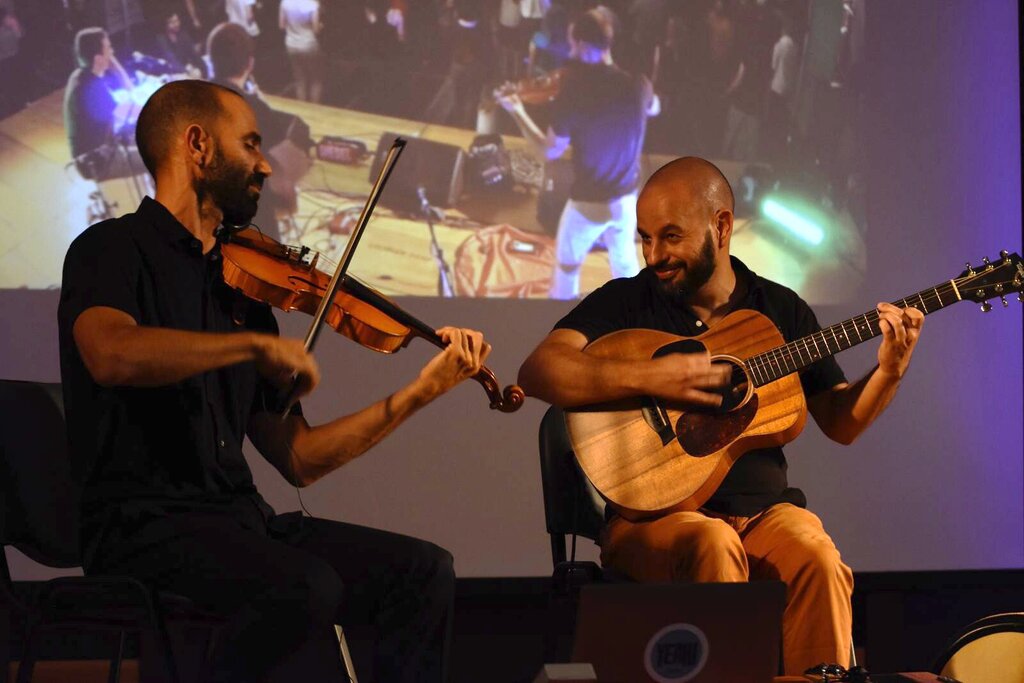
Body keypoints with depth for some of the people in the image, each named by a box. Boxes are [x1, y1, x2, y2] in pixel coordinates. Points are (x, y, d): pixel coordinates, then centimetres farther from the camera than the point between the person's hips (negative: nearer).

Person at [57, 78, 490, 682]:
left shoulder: (241, 285, 19)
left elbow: (299, 459, 17)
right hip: (143, 520, -7)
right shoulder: (114, 249, -1)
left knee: (424, 570, -7)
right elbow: (111, 354, -27)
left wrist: (419, 393, 10)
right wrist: (261, 344, -23)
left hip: (239, 518, 7)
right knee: (306, 587, -31)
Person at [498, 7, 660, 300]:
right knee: (625, 262, 26)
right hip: (627, 199, 4)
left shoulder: (571, 97, -24)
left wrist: (517, 113, 2)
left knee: (567, 267, 21)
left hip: (588, 203, -4)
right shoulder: (637, 86, -14)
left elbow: (550, 150, -9)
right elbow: (654, 108, 13)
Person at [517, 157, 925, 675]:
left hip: (761, 509, 2)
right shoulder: (626, 302, 3)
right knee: (713, 545, -36)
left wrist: (889, 372, -4)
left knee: (816, 556, -30)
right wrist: (647, 377, -23)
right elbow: (536, 373, -13)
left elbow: (841, 423, 15)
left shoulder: (781, 309, 12)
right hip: (653, 512, -2)